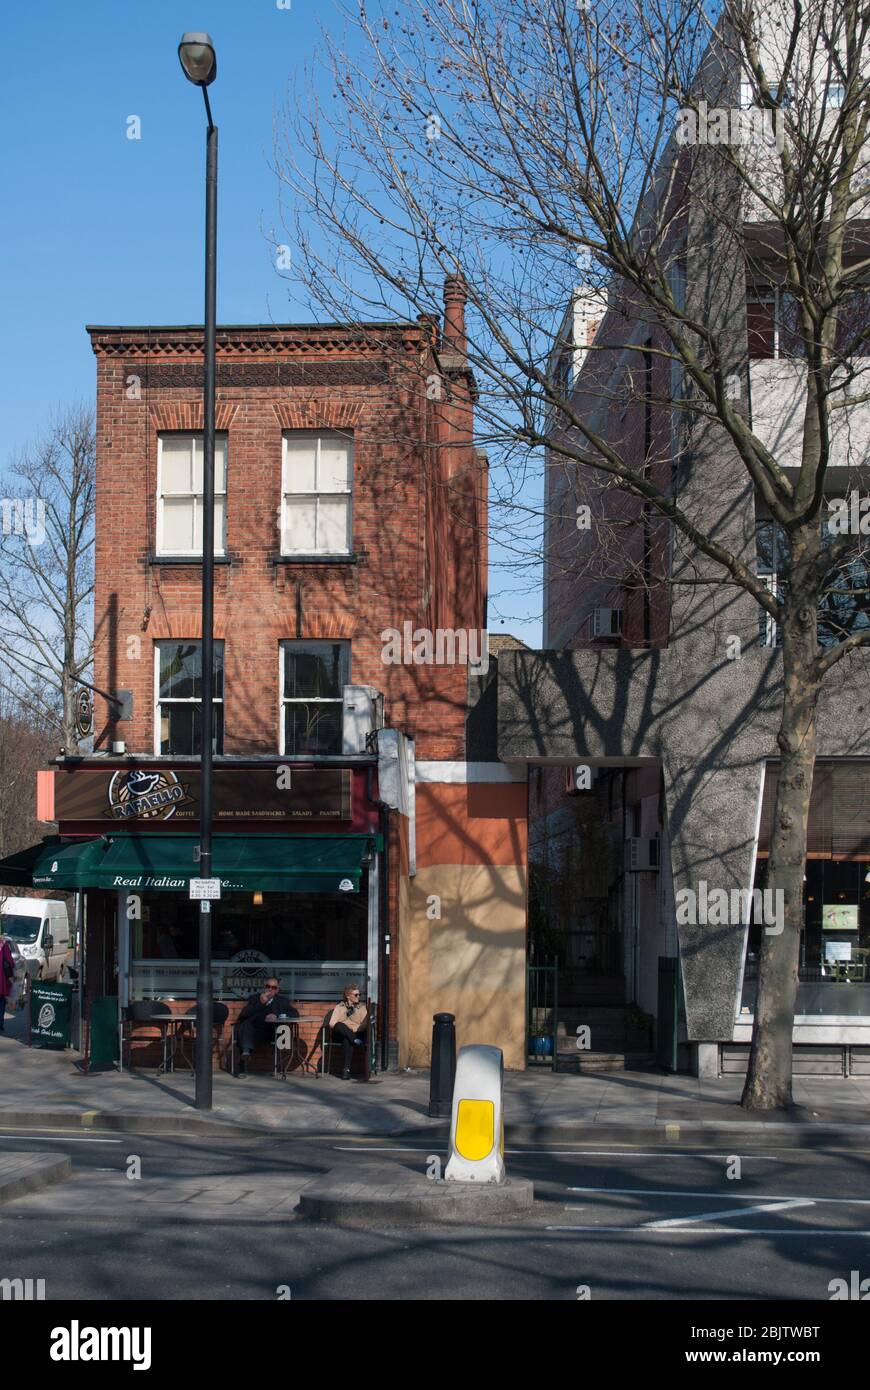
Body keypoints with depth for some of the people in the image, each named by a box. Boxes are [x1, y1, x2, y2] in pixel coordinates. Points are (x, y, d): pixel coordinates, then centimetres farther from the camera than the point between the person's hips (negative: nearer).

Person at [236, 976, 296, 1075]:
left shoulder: (283, 1000, 20)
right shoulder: (254, 998, 18)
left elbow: (295, 1014, 4)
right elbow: (244, 1015, 2)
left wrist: (277, 1016, -11)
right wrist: (260, 1003, -10)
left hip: (272, 1033, 0)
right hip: (254, 1033, 0)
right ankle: (246, 1051, -50)